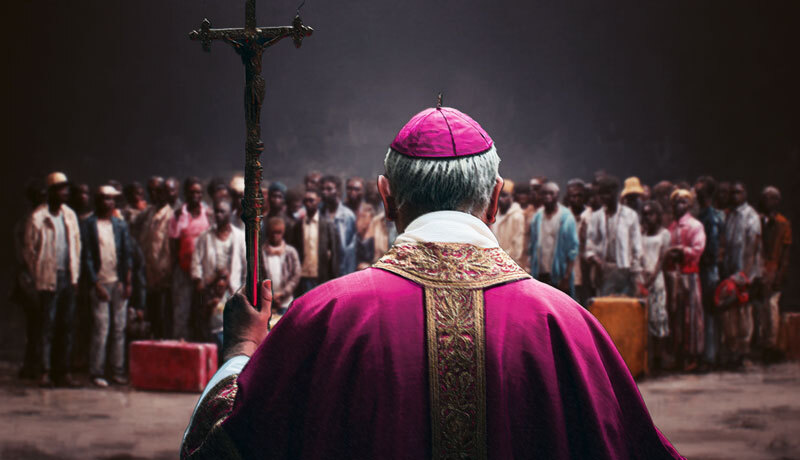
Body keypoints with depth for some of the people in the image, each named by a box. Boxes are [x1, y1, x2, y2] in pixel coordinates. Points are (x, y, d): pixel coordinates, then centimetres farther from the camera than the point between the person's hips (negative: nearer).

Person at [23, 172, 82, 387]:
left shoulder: (70, 215, 10)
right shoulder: (37, 218, -7)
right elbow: (30, 251, -3)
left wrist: (75, 275, 9)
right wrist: (37, 278, -5)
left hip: (68, 279, 5)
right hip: (49, 279, -5)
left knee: (67, 326, 6)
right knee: (47, 326, -3)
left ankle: (63, 371, 11)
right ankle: (45, 371, 2)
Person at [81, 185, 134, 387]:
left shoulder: (121, 225, 11)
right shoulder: (89, 225, 0)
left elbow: (128, 254, 9)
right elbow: (87, 257, -4)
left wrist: (128, 282, 1)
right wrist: (96, 285, -10)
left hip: (119, 282, 4)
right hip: (100, 282, -3)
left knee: (119, 329, 5)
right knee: (101, 329, -6)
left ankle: (117, 371, 11)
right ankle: (97, 373, 0)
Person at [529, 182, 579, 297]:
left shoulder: (566, 218, -5)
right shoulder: (537, 217, 9)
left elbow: (573, 250, -8)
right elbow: (532, 247, 10)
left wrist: (566, 277, -14)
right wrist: (533, 272, 2)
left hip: (559, 277, -4)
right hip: (540, 276, 4)